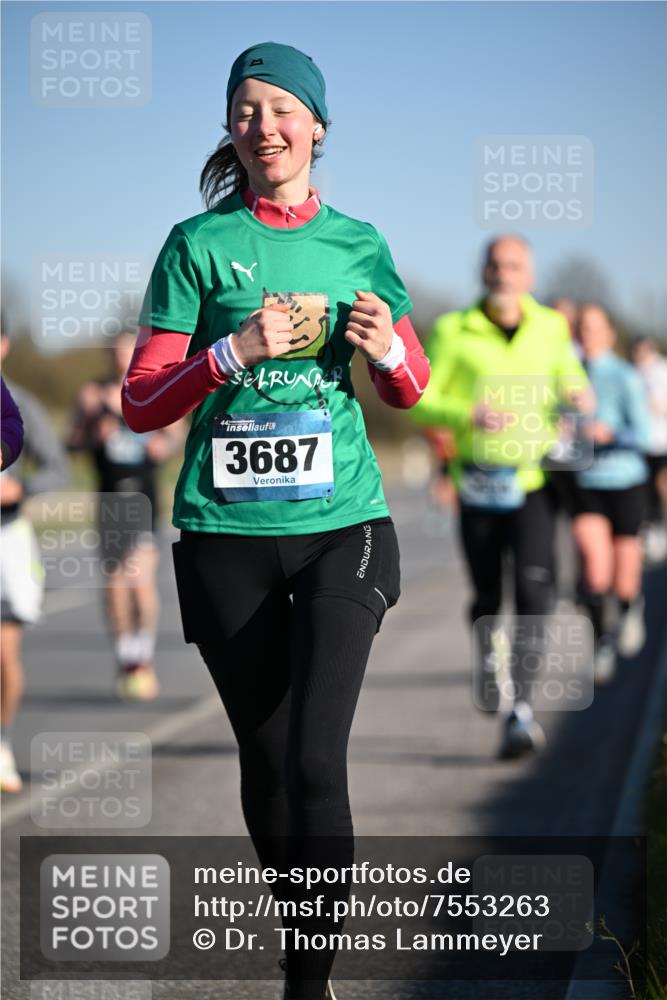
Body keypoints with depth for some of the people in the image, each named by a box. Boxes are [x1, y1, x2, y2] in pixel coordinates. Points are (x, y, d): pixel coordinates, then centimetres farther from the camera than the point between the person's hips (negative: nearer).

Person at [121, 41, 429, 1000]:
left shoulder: (358, 244, 8)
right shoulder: (198, 244, 2)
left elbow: (411, 391, 18)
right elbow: (141, 403, 0)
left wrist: (386, 348, -5)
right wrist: (234, 352, -15)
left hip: (340, 527, 0)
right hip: (226, 534, 0)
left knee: (317, 759, -13)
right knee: (266, 767, 8)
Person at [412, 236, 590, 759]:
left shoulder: (551, 327, 4)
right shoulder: (452, 332, -3)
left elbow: (570, 377, 21)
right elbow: (417, 400, -3)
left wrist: (577, 393, -3)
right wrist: (467, 416, -21)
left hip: (534, 479, 0)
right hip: (478, 481, 0)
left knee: (533, 588, -16)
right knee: (487, 594, 8)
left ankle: (521, 709, -17)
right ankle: (490, 649, 43)